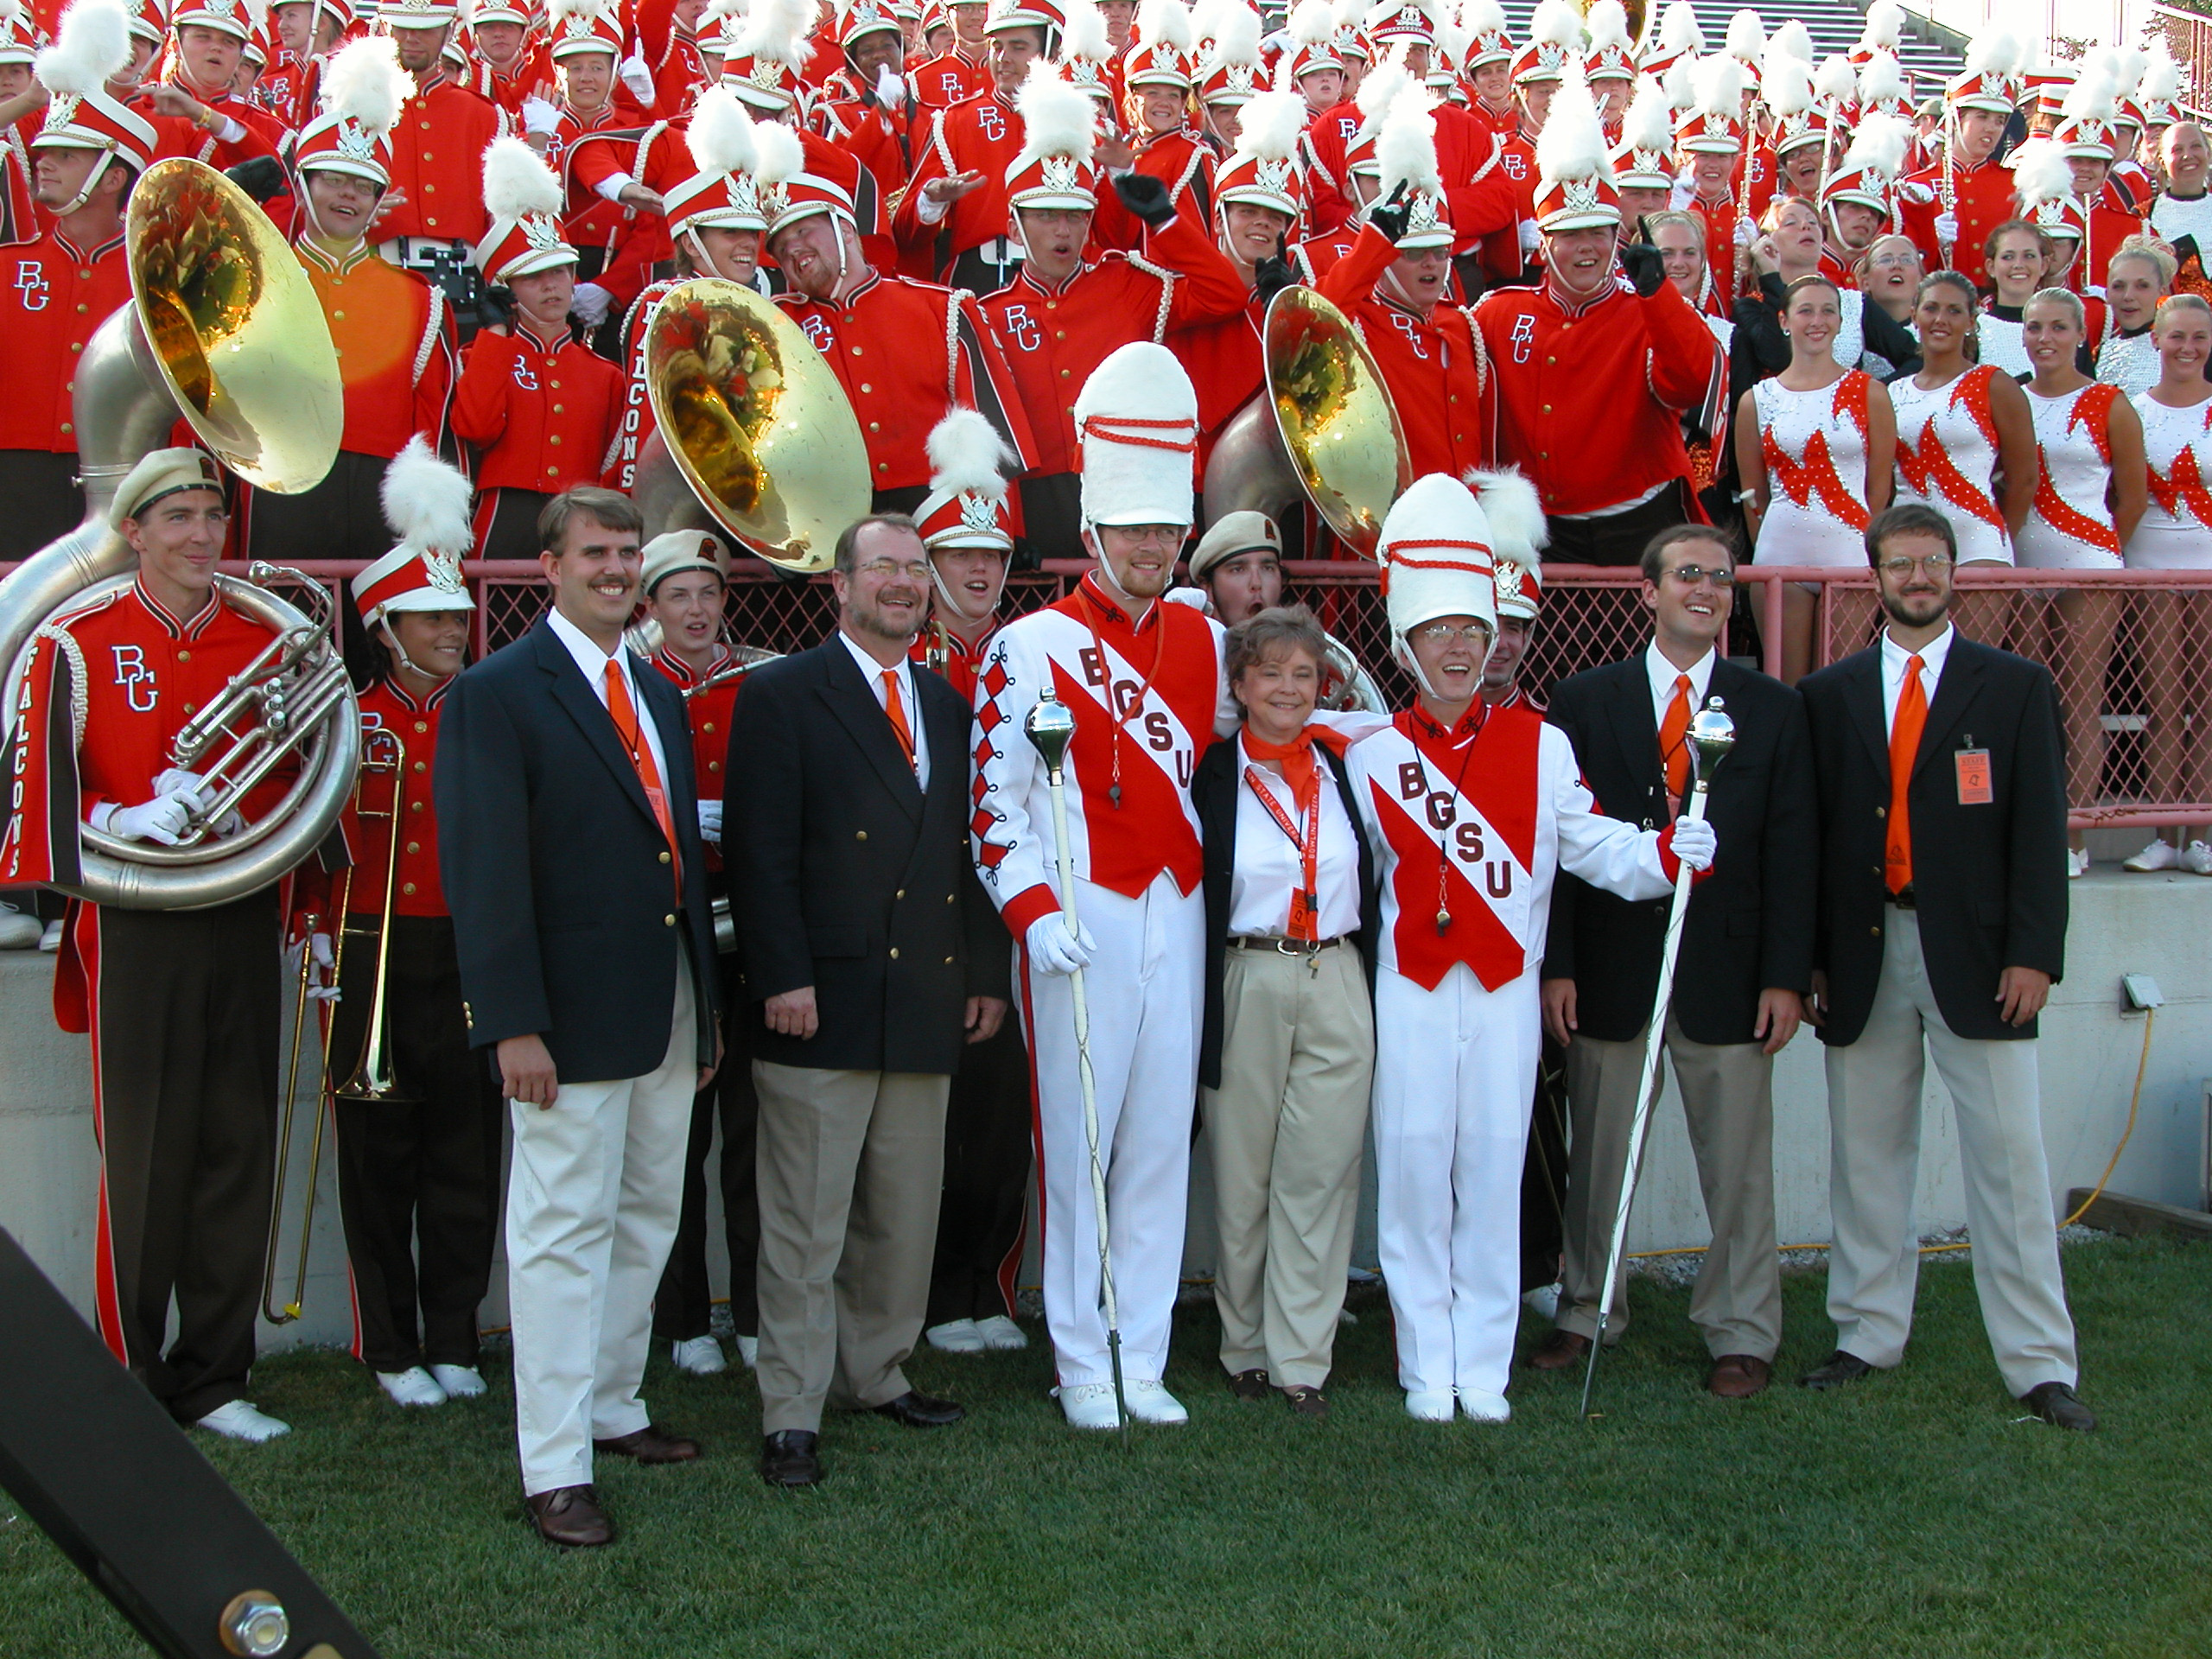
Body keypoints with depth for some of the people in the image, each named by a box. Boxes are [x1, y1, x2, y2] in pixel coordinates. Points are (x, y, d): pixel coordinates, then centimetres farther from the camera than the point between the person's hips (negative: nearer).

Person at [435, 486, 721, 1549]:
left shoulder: (659, 696, 15)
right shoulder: (496, 694, -8)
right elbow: (484, 870, -14)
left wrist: (707, 1004, 16)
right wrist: (512, 1024, -19)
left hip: (666, 1016, 8)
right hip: (573, 1021, -8)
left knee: (647, 1218, 16)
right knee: (565, 1231, -2)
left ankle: (612, 1409, 31)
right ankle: (554, 1469, 5)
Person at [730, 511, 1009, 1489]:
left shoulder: (948, 708, 18)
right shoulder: (783, 696, -1)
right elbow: (759, 851, -8)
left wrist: (986, 973, 13)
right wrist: (783, 977, -15)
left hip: (927, 1007, 6)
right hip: (821, 1004, -6)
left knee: (904, 1216, 12)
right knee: (805, 1222, -1)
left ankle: (876, 1374, 27)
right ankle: (792, 1413, 7)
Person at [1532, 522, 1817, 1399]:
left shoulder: (1773, 709, 6)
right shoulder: (1583, 701, 4)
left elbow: (1792, 852, 3)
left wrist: (1786, 977, -4)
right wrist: (1554, 965, -6)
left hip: (1726, 973, 0)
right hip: (1610, 971, 0)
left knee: (1737, 1166, 5)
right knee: (1597, 1159, 10)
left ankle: (1742, 1334, 18)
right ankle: (1587, 1314, 25)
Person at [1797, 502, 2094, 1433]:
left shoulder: (2016, 688, 6)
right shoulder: (1829, 695, 10)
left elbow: (2039, 830, 1)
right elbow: (1811, 833, 8)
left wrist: (2033, 954, -8)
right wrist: (1808, 960, 2)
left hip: (1974, 956, -2)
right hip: (1864, 954, 2)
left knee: (2008, 1159, -2)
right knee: (1866, 1155, 9)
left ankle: (2039, 1364, 4)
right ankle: (1868, 1336, 21)